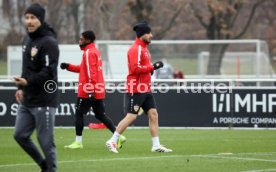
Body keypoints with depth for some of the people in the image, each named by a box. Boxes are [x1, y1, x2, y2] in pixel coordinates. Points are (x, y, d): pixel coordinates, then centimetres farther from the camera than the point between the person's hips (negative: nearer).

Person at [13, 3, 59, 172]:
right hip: (27, 100, 9)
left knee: (45, 140, -4)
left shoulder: (49, 42, -14)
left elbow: (48, 72, -21)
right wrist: (22, 87, 13)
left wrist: (28, 82, -29)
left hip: (44, 101, -9)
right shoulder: (28, 39, 13)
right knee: (20, 135, 10)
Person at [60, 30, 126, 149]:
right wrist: (68, 66, 14)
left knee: (79, 114, 1)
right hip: (99, 91, 9)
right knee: (100, 115, 11)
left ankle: (78, 142, 3)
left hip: (87, 92, -9)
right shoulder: (95, 51, 18)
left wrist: (90, 90, -24)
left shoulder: (89, 53, -12)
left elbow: (91, 72, -20)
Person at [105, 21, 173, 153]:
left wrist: (151, 69, 9)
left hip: (145, 90, 10)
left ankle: (156, 145, 7)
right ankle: (112, 141, 0)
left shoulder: (143, 48, 18)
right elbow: (135, 68, -23)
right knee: (131, 116, -8)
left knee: (153, 114, 5)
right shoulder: (135, 49, -13)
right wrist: (153, 67, -20)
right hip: (136, 89, -10)